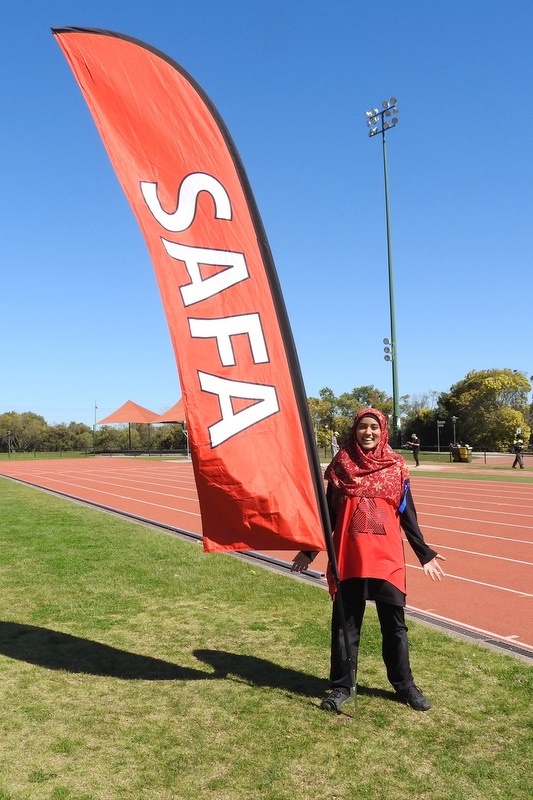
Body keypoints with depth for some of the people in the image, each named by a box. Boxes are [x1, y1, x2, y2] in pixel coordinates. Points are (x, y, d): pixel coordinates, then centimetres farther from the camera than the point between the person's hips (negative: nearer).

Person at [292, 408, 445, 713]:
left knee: (395, 625, 10)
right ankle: (342, 687, 24)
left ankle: (404, 684, 28)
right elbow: (329, 512, 6)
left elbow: (407, 514, 7)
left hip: (387, 558, 0)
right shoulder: (341, 465, 1)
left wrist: (424, 553, 5)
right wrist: (310, 550, 6)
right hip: (348, 558, 0)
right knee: (345, 625, 9)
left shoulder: (396, 466, 2)